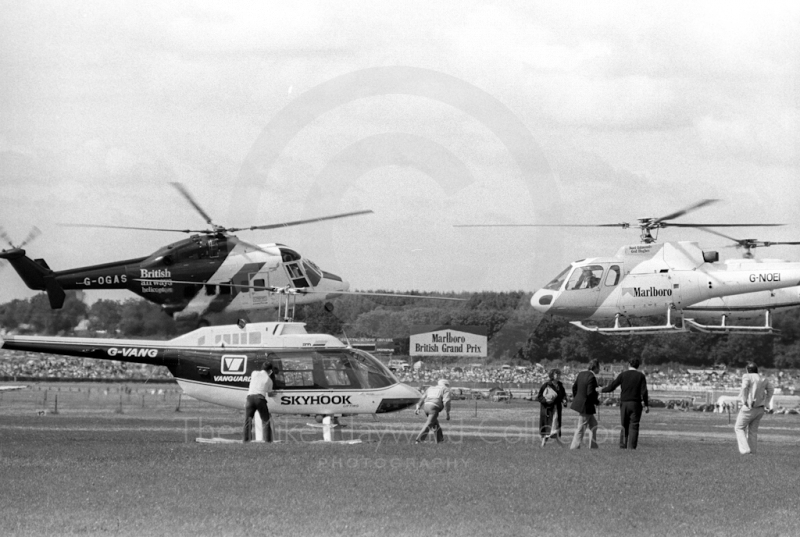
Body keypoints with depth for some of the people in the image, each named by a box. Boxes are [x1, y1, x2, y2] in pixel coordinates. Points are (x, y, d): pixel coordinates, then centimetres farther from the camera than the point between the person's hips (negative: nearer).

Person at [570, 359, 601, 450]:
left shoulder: (581, 374, 5)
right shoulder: (592, 378, -21)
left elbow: (574, 387, 11)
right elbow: (590, 393, -24)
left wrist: (576, 398, 21)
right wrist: (597, 401, -7)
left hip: (579, 403, 9)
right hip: (586, 405, -9)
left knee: (593, 424, 19)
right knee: (581, 428, 1)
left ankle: (594, 446, 23)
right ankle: (574, 447, 7)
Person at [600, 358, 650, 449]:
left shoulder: (622, 375, 1)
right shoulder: (641, 376, -1)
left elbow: (611, 387, 0)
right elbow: (644, 392, -8)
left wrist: (602, 390, 18)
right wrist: (646, 405, -2)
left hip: (624, 404, 1)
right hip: (636, 404, -1)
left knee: (624, 427, 11)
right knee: (633, 427, -1)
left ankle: (623, 447, 7)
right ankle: (631, 448, -10)